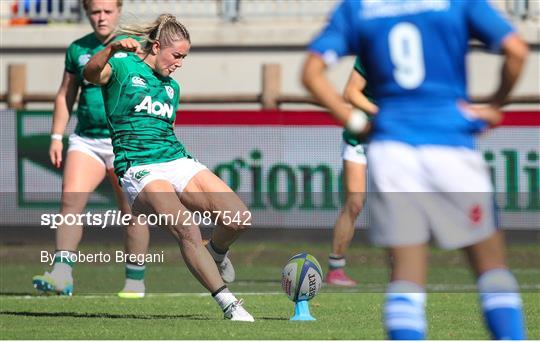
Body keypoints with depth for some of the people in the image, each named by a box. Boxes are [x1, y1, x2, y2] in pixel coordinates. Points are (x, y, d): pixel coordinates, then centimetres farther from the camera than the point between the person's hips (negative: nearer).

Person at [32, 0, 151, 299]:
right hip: (86, 139, 3)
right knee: (70, 198, -15)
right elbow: (65, 95, 18)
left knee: (131, 210, -1)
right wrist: (56, 136, 12)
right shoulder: (78, 49, 11)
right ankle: (61, 274, -19)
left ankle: (135, 281, 9)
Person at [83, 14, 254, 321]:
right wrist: (112, 49, -40)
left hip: (178, 161, 6)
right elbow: (91, 74, -21)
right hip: (140, 169, -6)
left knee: (239, 219, -15)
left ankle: (216, 252, 20)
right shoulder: (122, 68, 1)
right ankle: (229, 304, -25)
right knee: (187, 229, -30)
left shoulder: (172, 87, 22)